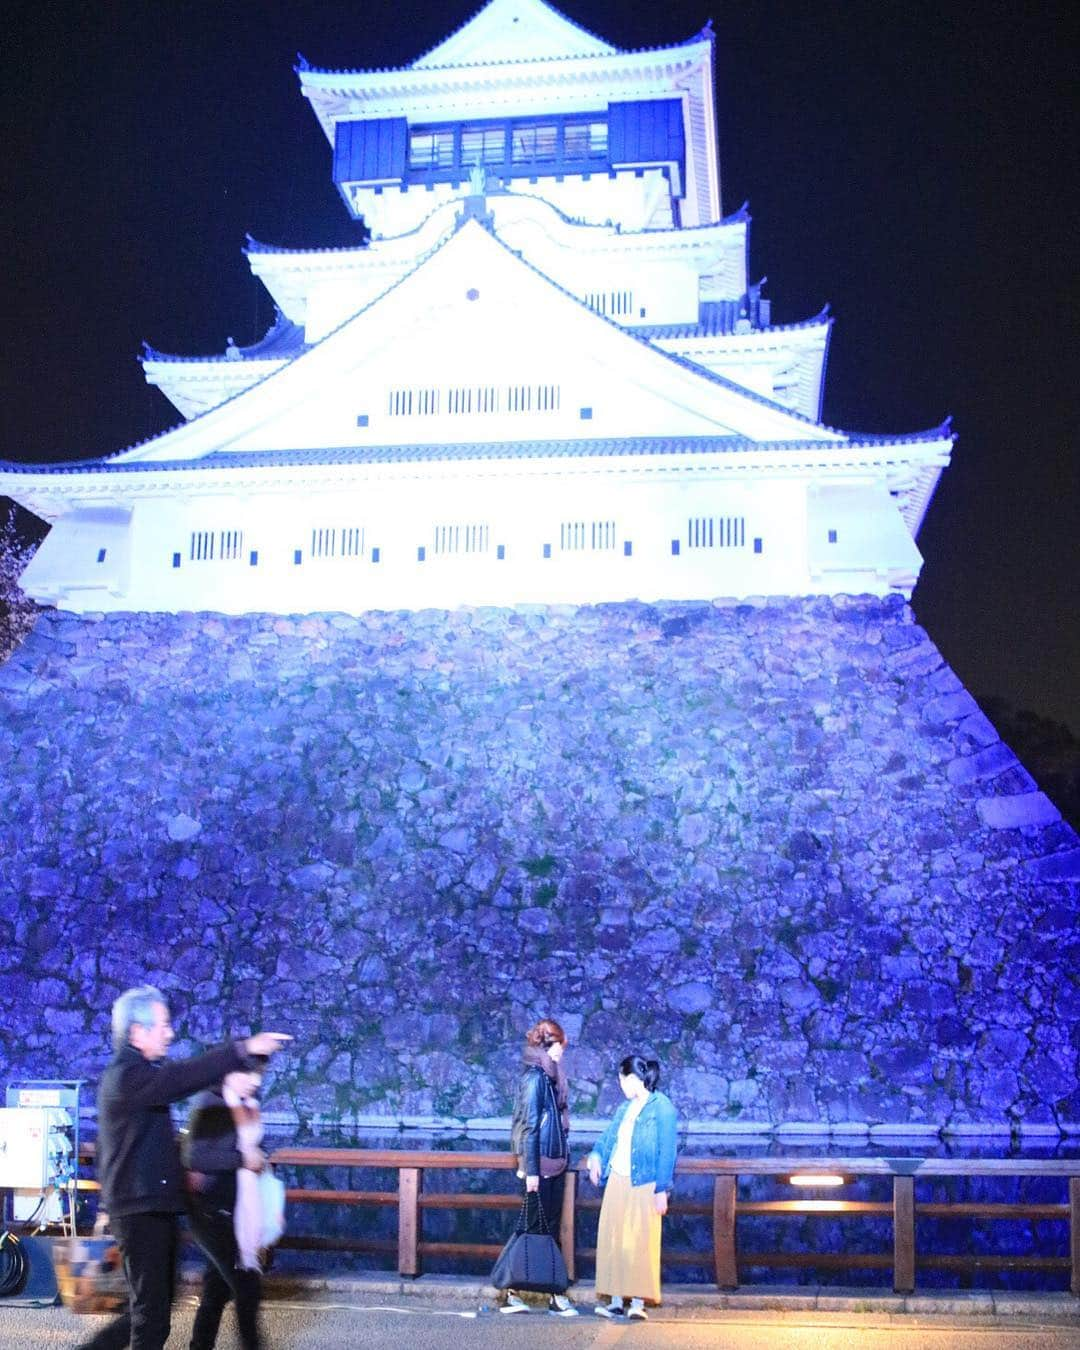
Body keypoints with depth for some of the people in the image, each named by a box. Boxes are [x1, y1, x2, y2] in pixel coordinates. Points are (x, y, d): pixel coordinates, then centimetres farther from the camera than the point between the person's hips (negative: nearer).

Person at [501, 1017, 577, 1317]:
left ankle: (555, 1295, 13)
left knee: (551, 1228, 9)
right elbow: (529, 1126, -17)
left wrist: (564, 1157, 14)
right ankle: (511, 1293, 6)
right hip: (540, 1165, -8)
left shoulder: (551, 1075, 11)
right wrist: (530, 1170, -18)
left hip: (555, 1164, 8)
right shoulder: (535, 1077, -15)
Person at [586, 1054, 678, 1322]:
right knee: (613, 1240, 6)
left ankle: (638, 1302, -2)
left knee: (640, 1242, -6)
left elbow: (667, 1152, -11)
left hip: (643, 1186, -7)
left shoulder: (662, 1108, -8)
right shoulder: (625, 1108, 13)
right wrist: (596, 1156, -2)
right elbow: (609, 1136, 19)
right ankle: (616, 1299, 11)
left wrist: (662, 1190, -14)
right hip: (617, 1182, 7)